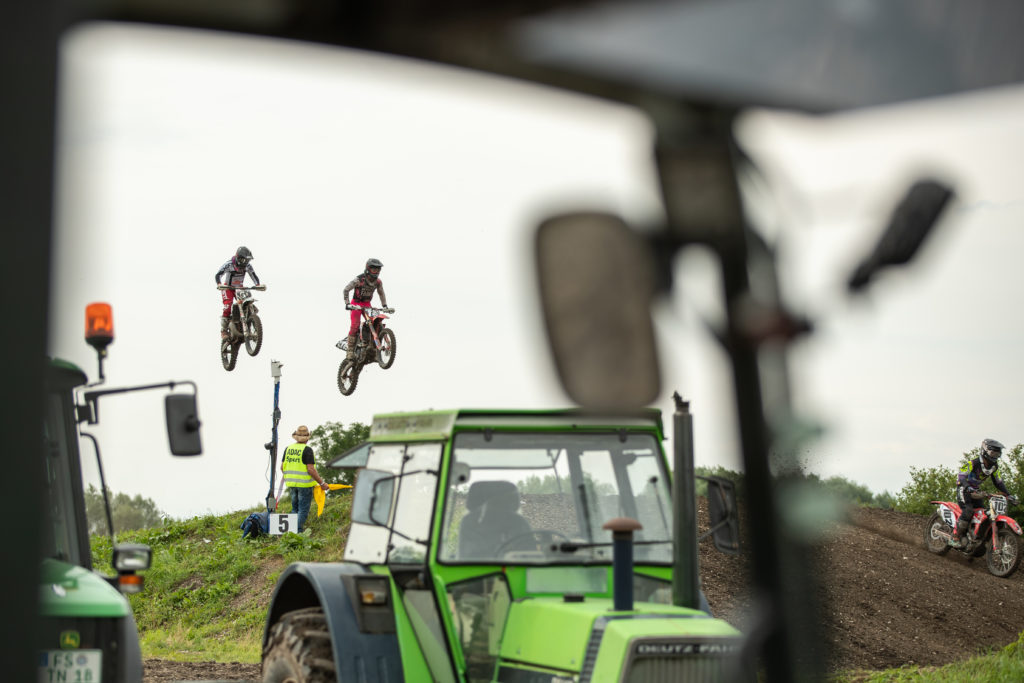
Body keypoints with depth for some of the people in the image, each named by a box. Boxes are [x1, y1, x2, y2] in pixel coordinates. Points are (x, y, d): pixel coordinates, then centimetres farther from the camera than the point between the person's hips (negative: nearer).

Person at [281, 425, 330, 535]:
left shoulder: (288, 449, 3)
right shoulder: (307, 450, -14)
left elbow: (282, 467, 8)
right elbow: (310, 469, -19)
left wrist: (285, 476, 29)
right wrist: (322, 483, -12)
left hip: (291, 483, 6)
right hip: (304, 484, -6)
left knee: (295, 508, 19)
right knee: (303, 509, 1)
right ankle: (299, 531, -2)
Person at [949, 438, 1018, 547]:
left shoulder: (993, 466, 3)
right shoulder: (974, 463, -21)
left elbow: (998, 482, 14)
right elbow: (961, 476, -27)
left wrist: (1008, 494, 3)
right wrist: (970, 489, -43)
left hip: (976, 490, 8)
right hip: (964, 489, -8)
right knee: (968, 511, -27)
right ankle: (955, 537, -26)